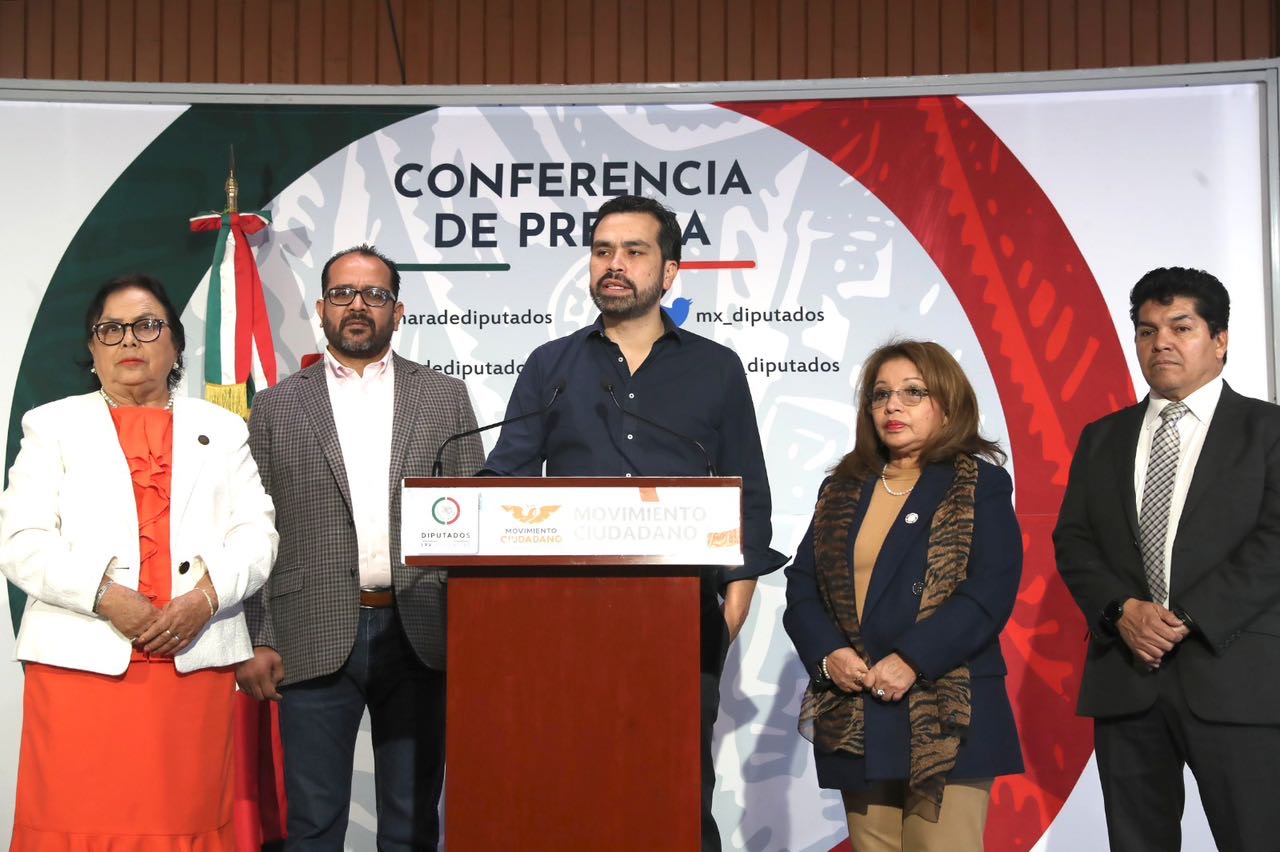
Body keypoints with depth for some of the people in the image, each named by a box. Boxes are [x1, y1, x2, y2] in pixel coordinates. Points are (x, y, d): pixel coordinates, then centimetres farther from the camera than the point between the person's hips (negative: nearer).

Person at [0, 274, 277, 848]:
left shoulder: (223, 430, 18)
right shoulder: (52, 426, 13)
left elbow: (255, 534, 8)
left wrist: (206, 597, -10)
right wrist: (104, 596, -12)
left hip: (196, 662, 1)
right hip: (82, 663, -1)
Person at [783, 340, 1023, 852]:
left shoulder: (980, 486, 2)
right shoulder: (841, 490, 16)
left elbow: (990, 593, -10)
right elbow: (801, 587, 11)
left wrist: (912, 660, -19)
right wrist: (828, 654, -8)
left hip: (946, 719, -4)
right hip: (853, 721, 5)